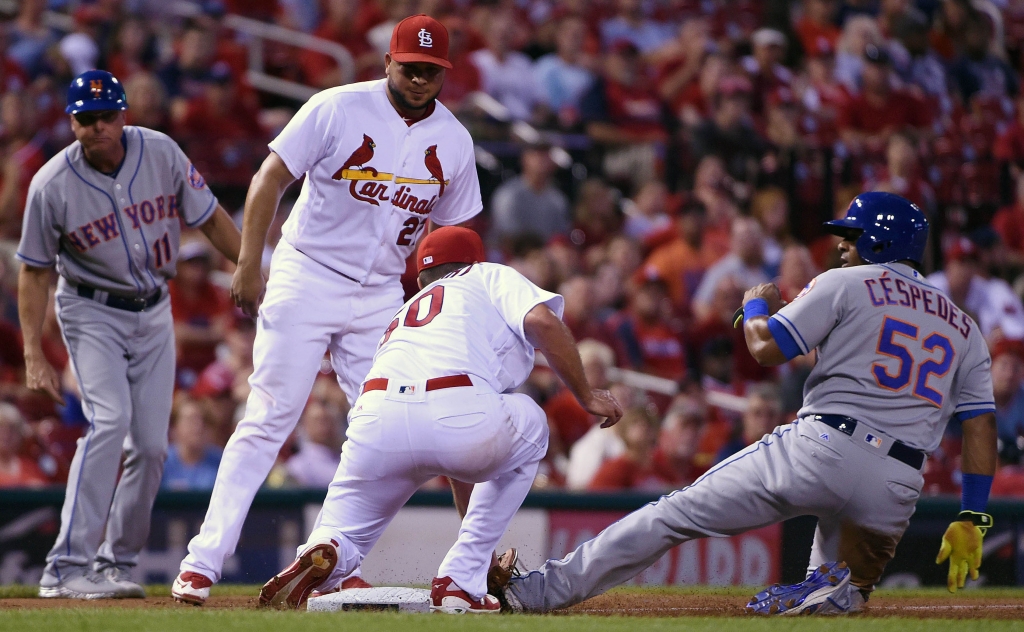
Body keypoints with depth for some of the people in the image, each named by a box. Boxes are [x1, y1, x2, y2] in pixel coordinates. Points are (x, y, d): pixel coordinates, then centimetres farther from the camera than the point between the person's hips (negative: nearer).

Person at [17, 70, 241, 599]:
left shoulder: (161, 154, -11)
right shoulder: (52, 186, -18)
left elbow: (209, 218, 2)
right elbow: (34, 271, -9)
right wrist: (34, 356, -15)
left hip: (154, 313, 4)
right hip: (91, 312, -4)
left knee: (152, 445, 0)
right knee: (110, 419, -23)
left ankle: (116, 562, 13)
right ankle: (67, 568, -25)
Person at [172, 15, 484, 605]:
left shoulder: (454, 141, 3)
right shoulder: (337, 109, -10)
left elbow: (451, 235, 12)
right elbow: (271, 178, -8)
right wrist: (249, 266, -14)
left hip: (381, 296, 4)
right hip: (307, 278, -4)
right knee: (268, 422, -9)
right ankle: (203, 562, -8)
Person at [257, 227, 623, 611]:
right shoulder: (492, 278, 31)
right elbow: (542, 321, 5)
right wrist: (586, 397, 18)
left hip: (375, 422, 4)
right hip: (457, 414, -4)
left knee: (344, 536, 26)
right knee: (528, 428, 30)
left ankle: (324, 554, -14)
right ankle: (461, 581, 19)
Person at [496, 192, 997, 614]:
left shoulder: (847, 284, 5)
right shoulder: (964, 328, 19)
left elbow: (766, 348, -2)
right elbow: (981, 424, 11)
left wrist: (755, 304, 20)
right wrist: (971, 520, 9)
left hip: (820, 448, -4)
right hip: (896, 488, 4)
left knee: (682, 512, 3)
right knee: (842, 592, 23)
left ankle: (551, 588, 0)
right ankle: (833, 589, -13)